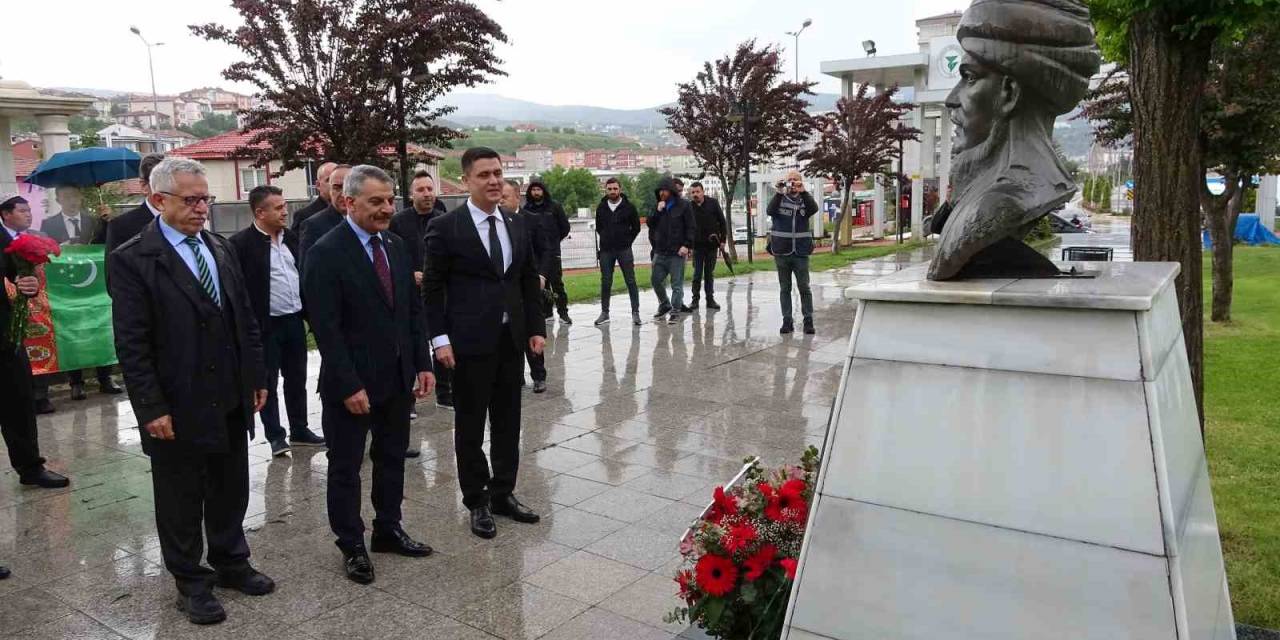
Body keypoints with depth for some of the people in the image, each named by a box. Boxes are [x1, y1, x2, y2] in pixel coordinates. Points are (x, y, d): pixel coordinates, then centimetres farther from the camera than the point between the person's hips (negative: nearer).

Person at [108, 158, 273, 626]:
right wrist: (152, 408, -16)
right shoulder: (131, 260, -11)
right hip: (178, 408, -5)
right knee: (181, 500, 11)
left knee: (231, 491, 18)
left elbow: (245, 319, 11)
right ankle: (190, 582, 28)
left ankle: (230, 562, 37)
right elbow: (131, 344, -14)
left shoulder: (221, 248, 7)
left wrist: (257, 378, 9)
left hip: (231, 402, 6)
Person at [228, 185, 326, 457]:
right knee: (268, 383, 6)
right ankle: (275, 436, 16)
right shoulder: (241, 243, -12)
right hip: (265, 325, -6)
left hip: (294, 320, 6)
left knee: (297, 379, 14)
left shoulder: (290, 236, 8)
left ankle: (299, 430, 26)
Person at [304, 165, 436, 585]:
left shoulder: (397, 247, 7)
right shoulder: (326, 253, -14)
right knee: (345, 467, 9)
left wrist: (422, 364, 4)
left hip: (397, 378, 7)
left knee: (392, 459, 17)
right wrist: (349, 386, -19)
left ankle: (388, 530, 33)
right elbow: (326, 327, -17)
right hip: (351, 383, -6)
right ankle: (352, 546, 23)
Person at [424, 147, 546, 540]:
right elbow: (432, 288, -6)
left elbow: (530, 282, 13)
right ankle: (477, 502, 21)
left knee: (508, 423, 13)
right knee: (470, 426, 7)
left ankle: (503, 493, 28)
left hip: (511, 340, 5)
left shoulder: (519, 226, 8)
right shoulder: (446, 227, -7)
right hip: (469, 343, -5)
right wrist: (440, 339, -12)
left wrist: (536, 328, 7)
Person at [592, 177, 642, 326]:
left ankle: (635, 312, 1)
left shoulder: (629, 207, -1)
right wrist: (606, 238, 10)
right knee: (605, 282, 6)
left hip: (624, 250, -2)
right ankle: (604, 312, 15)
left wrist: (627, 241, 2)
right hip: (606, 250, 3)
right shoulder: (601, 207, 7)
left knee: (630, 281, -3)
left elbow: (636, 227, 6)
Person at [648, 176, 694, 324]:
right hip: (660, 251, 5)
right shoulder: (658, 206, 13)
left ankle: (675, 312, 5)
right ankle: (664, 304, 29)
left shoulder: (683, 206, -2)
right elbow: (650, 224, 6)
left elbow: (690, 227, -4)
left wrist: (686, 245, -13)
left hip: (677, 251, -5)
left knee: (677, 284, -2)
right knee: (656, 280, 9)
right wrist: (657, 211, -9)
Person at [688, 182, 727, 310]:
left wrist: (722, 239, -3)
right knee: (697, 273, -2)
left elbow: (722, 222, 2)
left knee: (710, 273, 8)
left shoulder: (713, 203, -2)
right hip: (697, 245, 0)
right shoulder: (689, 206, -2)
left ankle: (710, 299, 15)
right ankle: (695, 299, 7)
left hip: (712, 244, 1)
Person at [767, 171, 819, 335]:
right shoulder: (780, 199, 6)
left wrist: (802, 192, -24)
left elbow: (814, 209, -14)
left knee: (804, 288, 0)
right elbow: (770, 211, -13)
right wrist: (780, 193, -23)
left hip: (801, 252, 0)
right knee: (785, 289, 7)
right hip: (781, 252, 1)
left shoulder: (804, 199, 6)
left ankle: (808, 321, 7)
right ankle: (787, 321, 12)